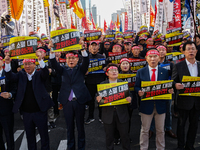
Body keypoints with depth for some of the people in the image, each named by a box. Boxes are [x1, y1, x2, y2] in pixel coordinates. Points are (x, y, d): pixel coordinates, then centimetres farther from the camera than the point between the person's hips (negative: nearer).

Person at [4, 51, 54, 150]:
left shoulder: (39, 74, -4)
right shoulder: (21, 75, 4)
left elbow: (45, 73, -24)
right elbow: (10, 77, -10)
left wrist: (40, 59, -39)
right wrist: (7, 63, -26)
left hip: (40, 111, -3)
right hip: (26, 112, 3)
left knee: (44, 135, 11)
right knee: (30, 136, 19)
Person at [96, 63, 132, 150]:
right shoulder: (102, 84, 3)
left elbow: (129, 96, 3)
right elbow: (98, 98, 2)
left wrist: (129, 99, -18)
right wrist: (98, 99, -20)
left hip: (122, 114, 0)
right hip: (108, 115, 0)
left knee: (124, 136, 10)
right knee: (109, 136, 12)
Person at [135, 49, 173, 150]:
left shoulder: (164, 72, 3)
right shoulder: (140, 72, -2)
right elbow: (136, 87, 0)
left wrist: (170, 90, -15)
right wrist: (139, 92, -22)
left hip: (160, 105, 2)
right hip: (146, 104, -1)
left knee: (160, 130, 17)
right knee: (145, 130, 12)